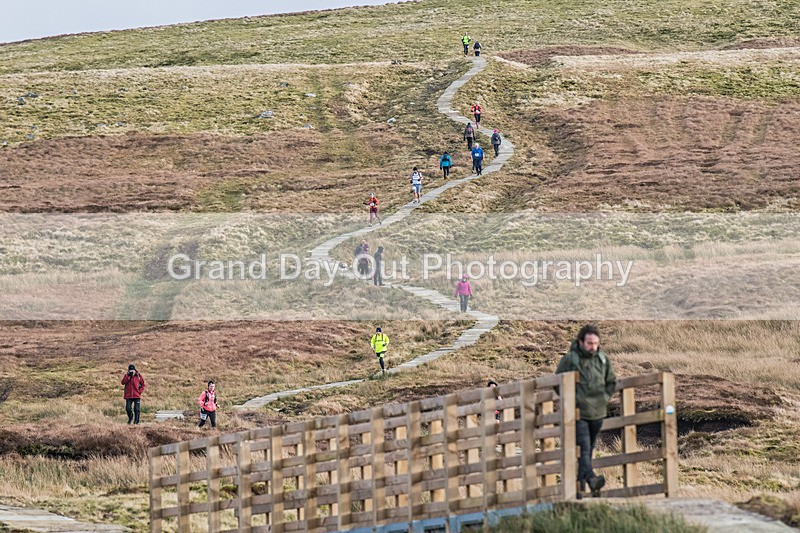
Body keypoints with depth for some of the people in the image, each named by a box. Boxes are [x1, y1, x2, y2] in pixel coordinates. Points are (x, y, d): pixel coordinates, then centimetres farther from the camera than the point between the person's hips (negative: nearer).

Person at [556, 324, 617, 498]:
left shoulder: (603, 359, 6)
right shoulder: (569, 360, -7)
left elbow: (611, 381, 21)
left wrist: (605, 398, 8)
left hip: (597, 413, 5)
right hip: (577, 413, -5)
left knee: (588, 450, 9)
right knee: (583, 448, -20)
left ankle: (580, 484, 14)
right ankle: (591, 478, -38)